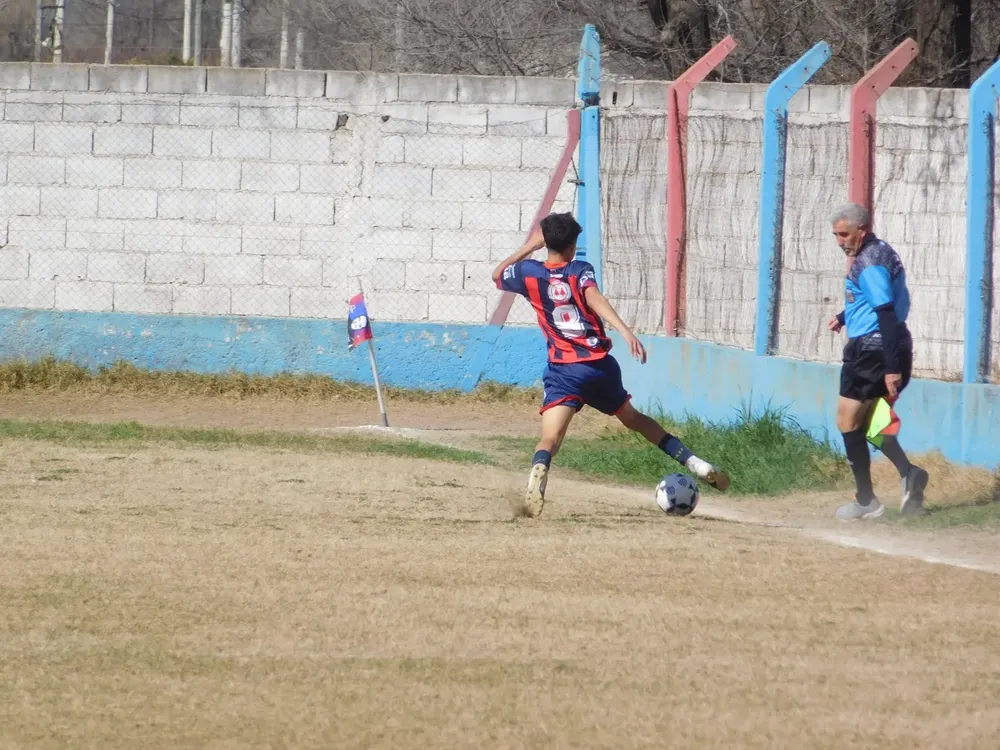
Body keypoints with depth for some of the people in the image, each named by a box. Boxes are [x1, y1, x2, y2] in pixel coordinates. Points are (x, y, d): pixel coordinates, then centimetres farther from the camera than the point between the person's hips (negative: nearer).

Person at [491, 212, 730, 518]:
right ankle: (695, 463, 27)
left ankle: (539, 470, -54)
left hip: (565, 371, -2)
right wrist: (625, 331, -30)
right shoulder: (580, 270, 3)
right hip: (602, 365, 2)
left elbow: (497, 275, 28)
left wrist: (529, 246, 34)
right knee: (632, 417, 27)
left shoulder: (529, 273, 6)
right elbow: (594, 299, -18)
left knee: (550, 437, -19)